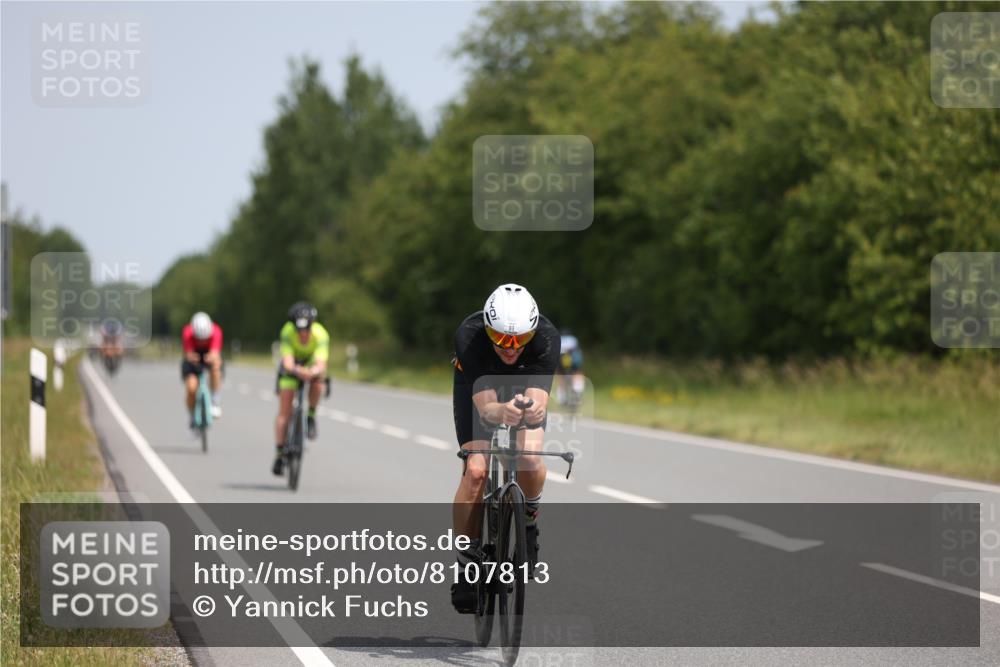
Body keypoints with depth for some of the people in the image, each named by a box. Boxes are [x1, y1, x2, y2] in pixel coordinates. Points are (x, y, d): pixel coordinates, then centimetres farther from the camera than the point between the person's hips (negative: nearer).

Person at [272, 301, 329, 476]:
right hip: (293, 365, 0)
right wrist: (297, 371, -64)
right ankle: (279, 453, 0)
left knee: (319, 376, -36)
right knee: (284, 410, -9)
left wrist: (314, 372, -67)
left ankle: (311, 416, -14)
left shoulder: (320, 334, -34)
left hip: (312, 364, 0)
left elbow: (320, 364, -45)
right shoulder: (288, 332, -33)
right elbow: (288, 363, -43)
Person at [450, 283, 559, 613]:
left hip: (525, 385, 1)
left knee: (528, 459, -27)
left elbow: (538, 399, -42)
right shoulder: (468, 336, -38)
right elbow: (485, 405, -41)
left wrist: (534, 410, -66)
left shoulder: (547, 337, -36)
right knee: (476, 470, -20)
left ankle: (528, 522, 5)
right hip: (478, 385, 0)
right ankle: (466, 565, -7)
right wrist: (502, 412, -65)